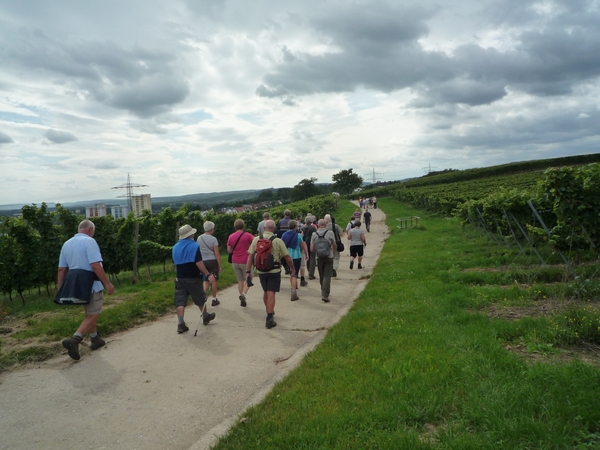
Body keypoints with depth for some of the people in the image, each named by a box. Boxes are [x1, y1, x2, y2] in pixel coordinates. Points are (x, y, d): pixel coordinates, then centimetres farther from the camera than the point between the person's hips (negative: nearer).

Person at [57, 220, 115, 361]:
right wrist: (107, 283, -19)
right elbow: (95, 265, -22)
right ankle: (74, 340, -17)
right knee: (93, 315, -1)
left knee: (89, 313, 23)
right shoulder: (89, 241, -12)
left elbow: (61, 269, 11)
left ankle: (95, 339, 32)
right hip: (89, 282, -8)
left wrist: (60, 290, 14)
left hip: (74, 283, 8)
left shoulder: (67, 244, 11)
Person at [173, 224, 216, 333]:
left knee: (180, 301, 2)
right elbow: (199, 263, -20)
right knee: (200, 299, 14)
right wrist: (208, 274, -18)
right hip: (193, 278, -4)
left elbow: (175, 263, 16)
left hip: (180, 278, 5)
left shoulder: (175, 247, 8)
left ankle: (180, 324, -3)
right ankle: (205, 317, 31)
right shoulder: (194, 246, -12)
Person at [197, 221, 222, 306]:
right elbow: (217, 254, -13)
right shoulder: (213, 239, -11)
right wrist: (220, 265, -8)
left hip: (203, 261, 4)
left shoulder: (199, 238, 2)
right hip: (212, 261, -4)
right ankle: (214, 300, 15)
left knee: (206, 281, 15)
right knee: (214, 280, 8)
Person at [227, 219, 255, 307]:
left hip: (235, 262, 4)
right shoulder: (247, 235, -7)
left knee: (240, 280, 14)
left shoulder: (231, 236, 4)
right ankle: (243, 294, -14)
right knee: (248, 280, 8)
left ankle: (242, 300, 14)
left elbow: (229, 250, 7)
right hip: (245, 261, -4)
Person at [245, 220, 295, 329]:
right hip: (274, 271, -3)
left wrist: (248, 271, -1)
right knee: (271, 294, -2)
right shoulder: (278, 241, -9)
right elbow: (287, 257, -5)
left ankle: (269, 311, 40)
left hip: (261, 271, 3)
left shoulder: (256, 239, -3)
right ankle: (269, 319, -5)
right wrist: (292, 268, 10)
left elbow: (250, 256, -5)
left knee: (265, 292, 21)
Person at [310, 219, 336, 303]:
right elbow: (335, 246, 6)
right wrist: (334, 252, 27)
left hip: (319, 258, 3)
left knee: (321, 276, 15)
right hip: (329, 257, -2)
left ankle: (323, 292, 28)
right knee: (327, 276, -3)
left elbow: (312, 249, -1)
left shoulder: (314, 234, -1)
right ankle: (325, 295, -11)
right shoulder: (330, 233, -6)